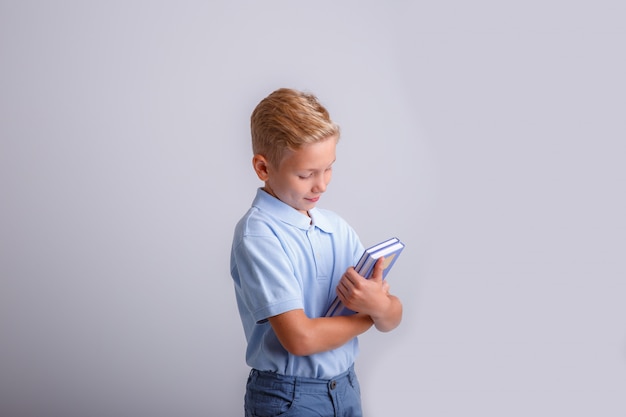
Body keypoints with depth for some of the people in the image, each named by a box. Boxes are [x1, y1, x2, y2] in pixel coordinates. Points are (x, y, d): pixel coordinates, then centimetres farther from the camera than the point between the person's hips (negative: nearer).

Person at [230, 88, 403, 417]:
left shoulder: (338, 228, 2)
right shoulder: (258, 235, -17)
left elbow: (392, 320, 2)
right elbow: (300, 337, -24)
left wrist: (380, 306, -21)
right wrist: (366, 316, -8)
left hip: (346, 388, 6)